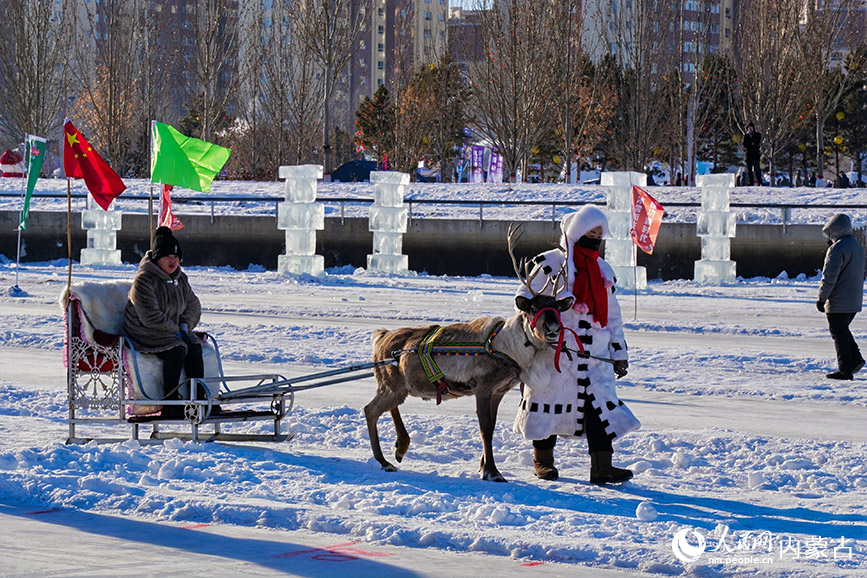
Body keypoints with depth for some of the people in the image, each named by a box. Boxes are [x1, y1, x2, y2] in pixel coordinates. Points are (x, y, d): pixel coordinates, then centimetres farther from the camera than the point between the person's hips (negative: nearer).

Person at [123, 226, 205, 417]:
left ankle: (199, 397, -21)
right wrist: (175, 330, -16)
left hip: (172, 331, 7)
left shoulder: (180, 279, 10)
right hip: (143, 332, -7)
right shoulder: (144, 280, -16)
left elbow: (193, 306, 20)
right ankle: (170, 402, -31)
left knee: (194, 346, -20)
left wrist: (185, 325, 0)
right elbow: (151, 317, -22)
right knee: (177, 348, -31)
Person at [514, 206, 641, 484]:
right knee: (550, 399, 2)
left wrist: (619, 352, 18)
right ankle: (542, 459, 18)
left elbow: (612, 314, 21)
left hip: (595, 353, 4)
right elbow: (526, 299, -1)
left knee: (600, 403, -6)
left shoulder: (603, 270, 17)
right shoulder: (550, 263, 0)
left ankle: (602, 466, -10)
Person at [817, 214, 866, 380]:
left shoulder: (837, 249, -17)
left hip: (838, 303, -9)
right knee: (843, 331, 22)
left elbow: (829, 277, -18)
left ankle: (845, 370, -1)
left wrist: (821, 298, -13)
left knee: (839, 334, -1)